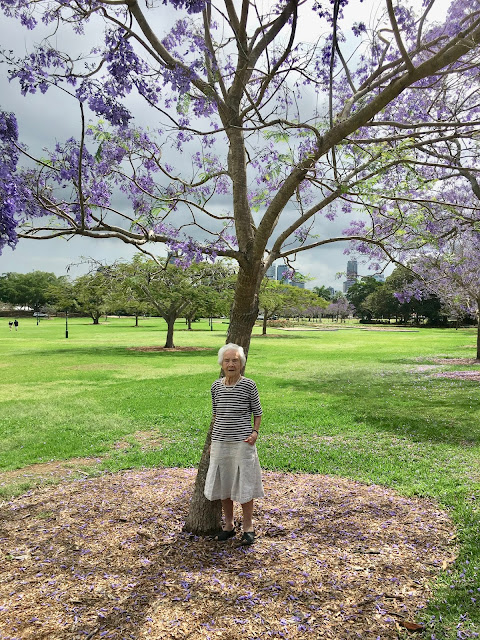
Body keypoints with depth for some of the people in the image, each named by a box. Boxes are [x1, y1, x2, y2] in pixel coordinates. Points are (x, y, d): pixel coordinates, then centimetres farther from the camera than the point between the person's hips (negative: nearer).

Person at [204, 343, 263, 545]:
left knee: (244, 484, 4)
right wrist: (212, 441, 13)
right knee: (223, 485, 13)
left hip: (242, 442, -4)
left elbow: (257, 412, 1)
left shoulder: (248, 385, -9)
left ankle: (248, 528, 22)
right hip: (221, 442, 4)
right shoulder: (216, 386, 2)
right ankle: (229, 525, 31)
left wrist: (255, 432, -14)